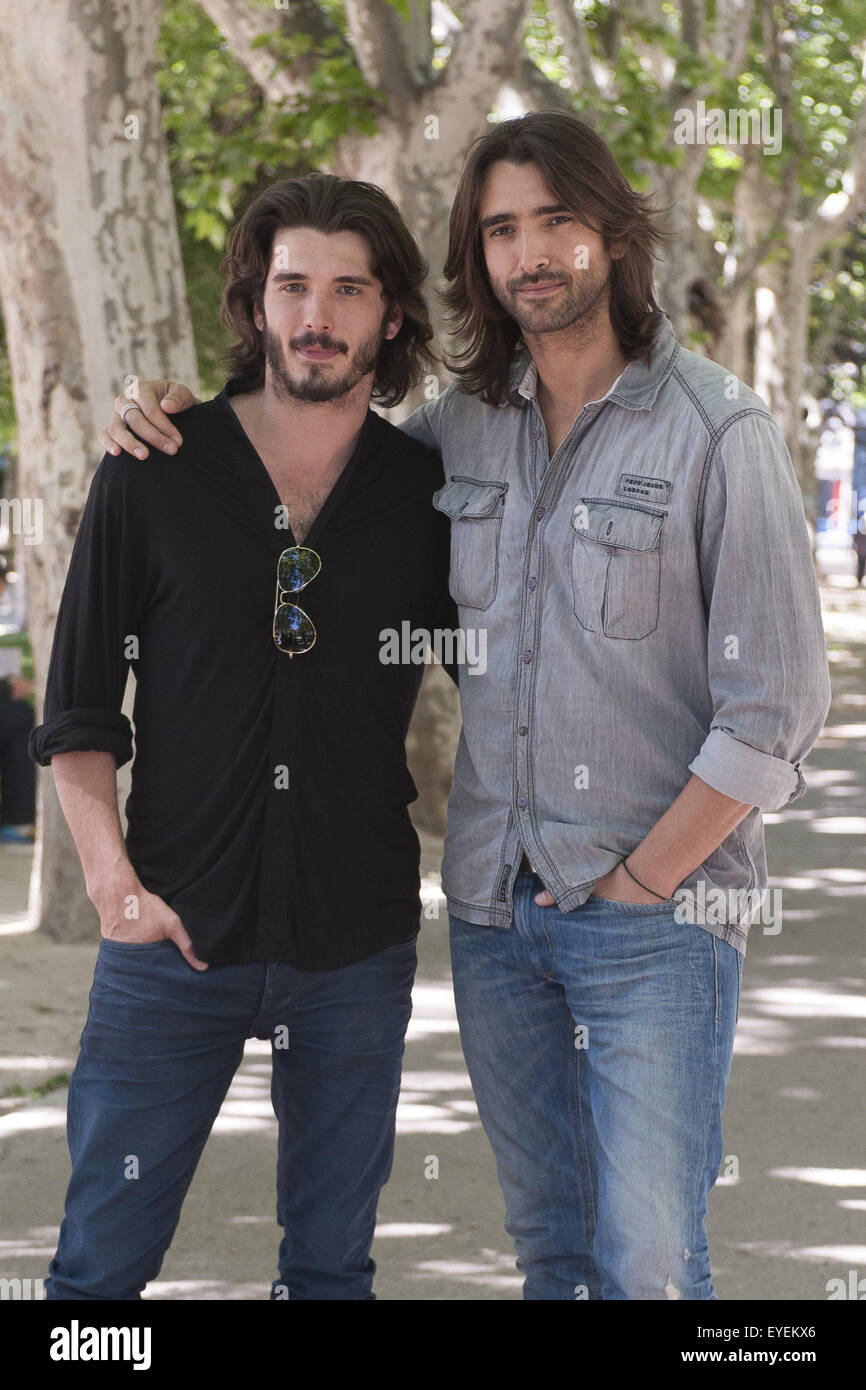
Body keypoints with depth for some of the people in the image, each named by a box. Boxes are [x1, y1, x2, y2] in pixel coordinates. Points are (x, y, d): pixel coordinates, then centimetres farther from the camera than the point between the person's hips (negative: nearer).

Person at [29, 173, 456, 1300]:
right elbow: (78, 708, 2)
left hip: (361, 949, 2)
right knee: (101, 1262, 2)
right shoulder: (155, 473, -1)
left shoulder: (430, 490, 3)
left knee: (332, 1266, 12)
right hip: (176, 937, -1)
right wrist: (111, 876, -9)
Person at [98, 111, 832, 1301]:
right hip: (493, 904, 5)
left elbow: (776, 710, -10)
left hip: (658, 916, -5)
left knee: (649, 1266, -6)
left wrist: (641, 880, -10)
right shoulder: (462, 426, 7)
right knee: (548, 1243, 13)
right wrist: (183, 422, 6)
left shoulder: (717, 431, -8)